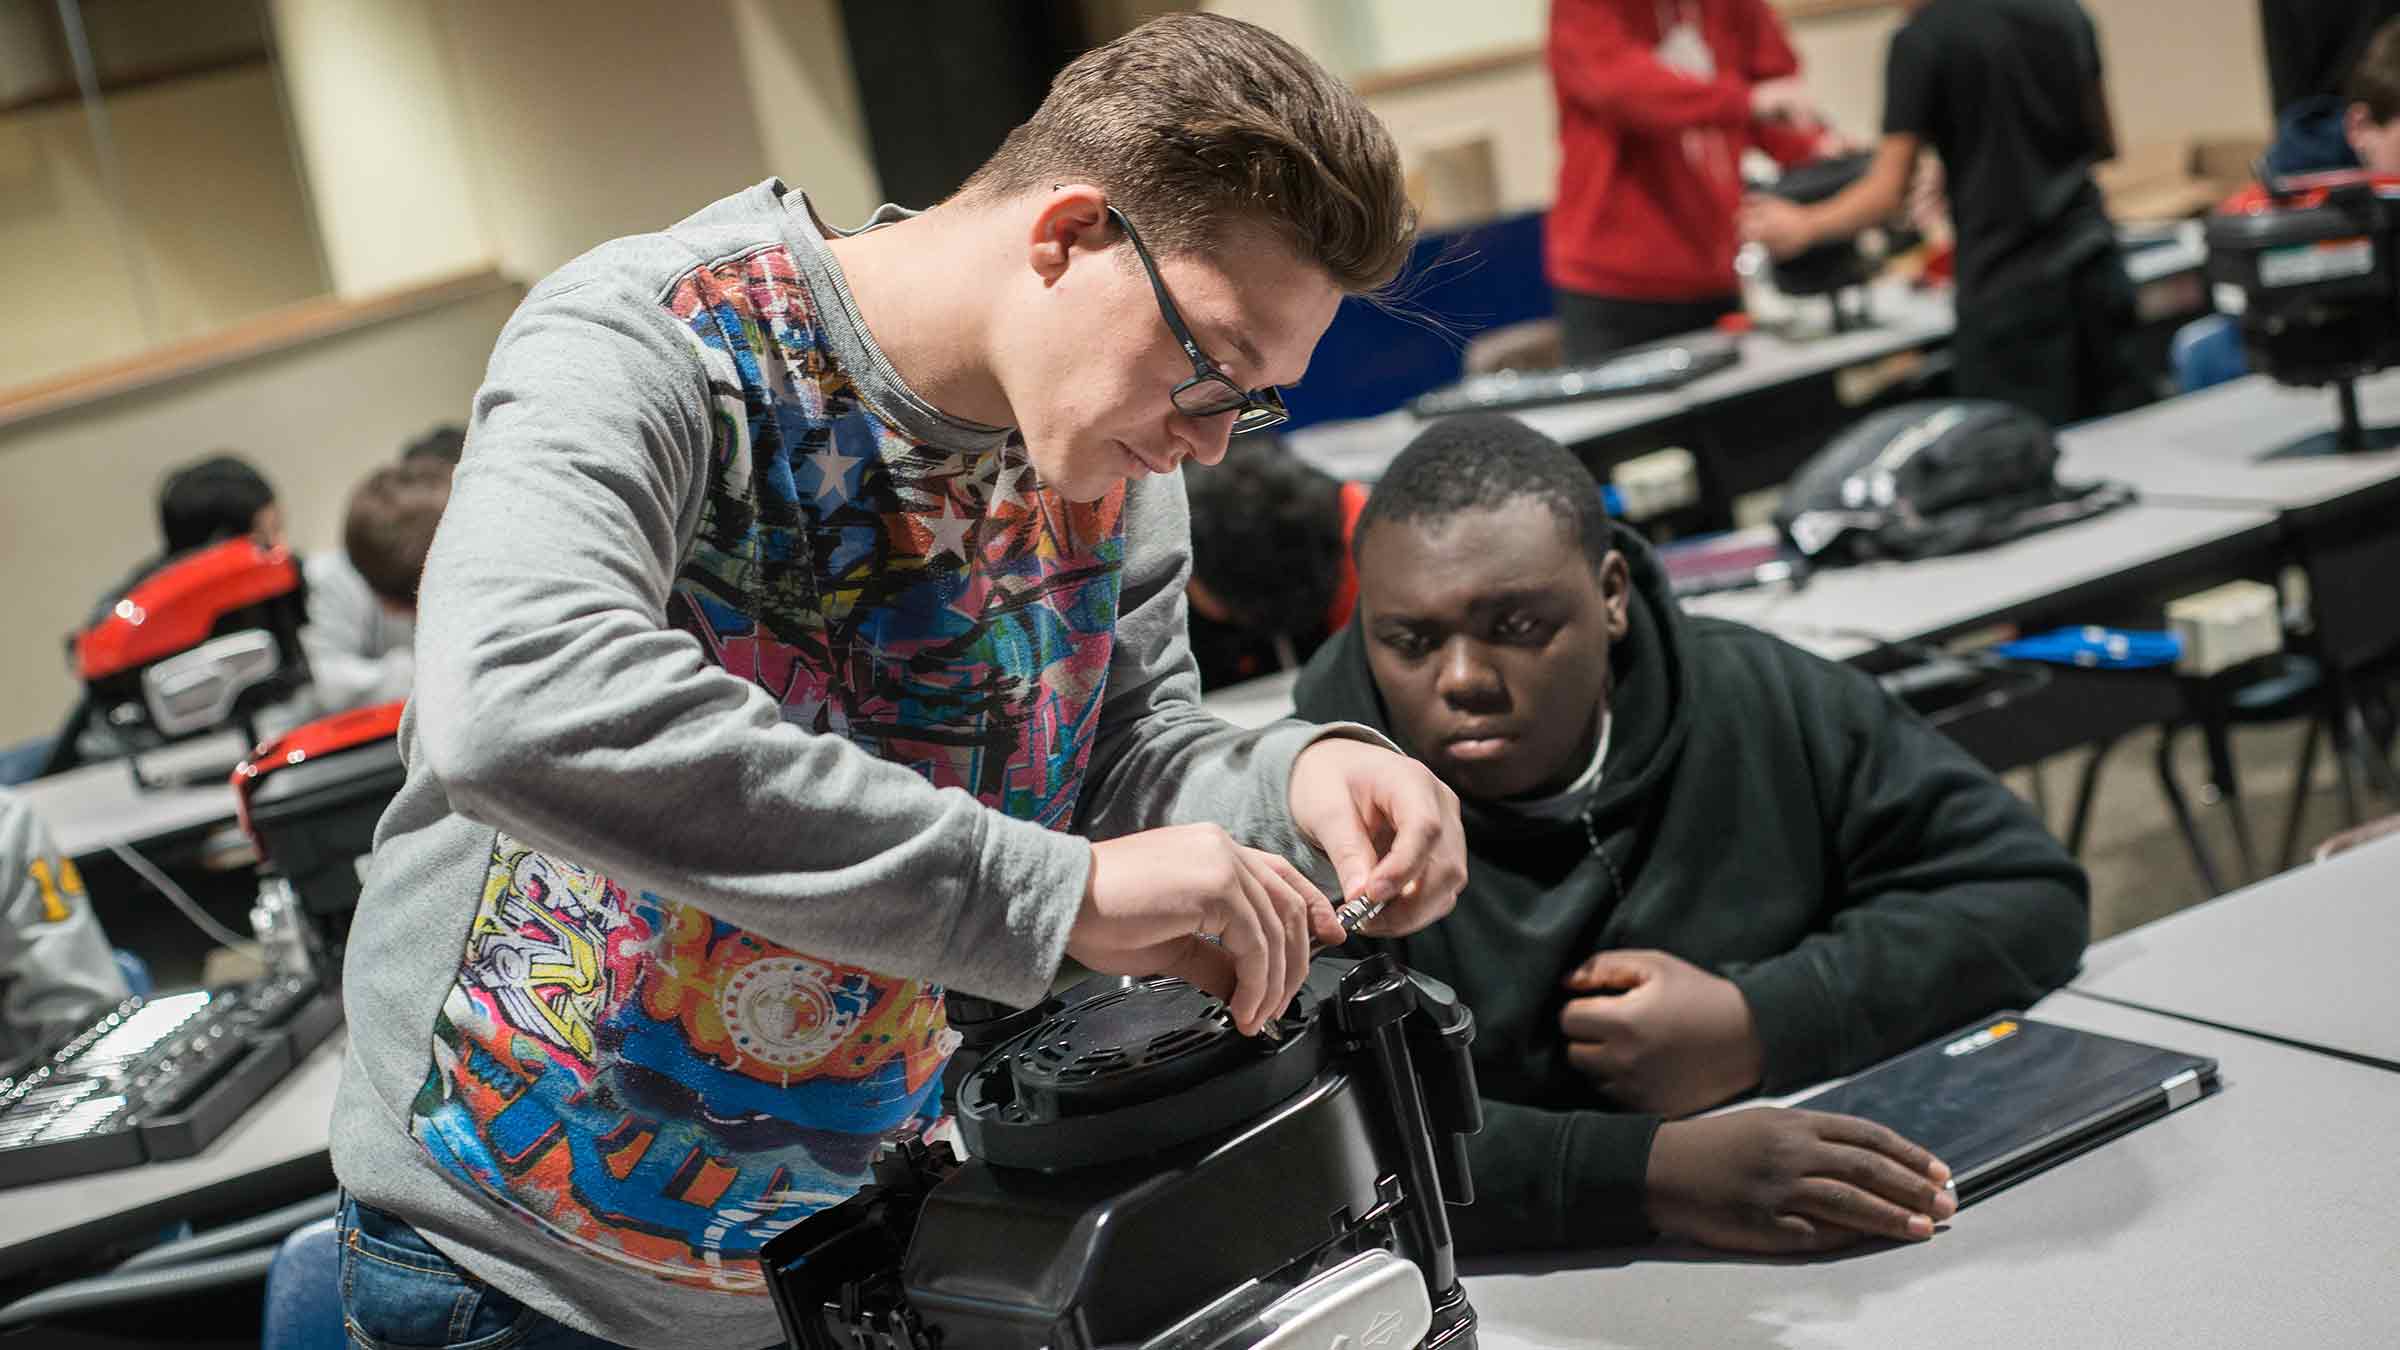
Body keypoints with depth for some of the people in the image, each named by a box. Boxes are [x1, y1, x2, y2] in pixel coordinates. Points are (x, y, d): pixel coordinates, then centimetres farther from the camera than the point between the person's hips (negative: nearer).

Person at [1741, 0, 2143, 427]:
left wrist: (1802, 227, 6)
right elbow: (2104, 145, 16)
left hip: (2005, 292, -5)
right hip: (2095, 268, 5)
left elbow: (1890, 190, -9)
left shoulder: (1920, 40, -9)